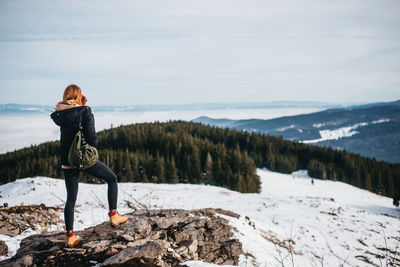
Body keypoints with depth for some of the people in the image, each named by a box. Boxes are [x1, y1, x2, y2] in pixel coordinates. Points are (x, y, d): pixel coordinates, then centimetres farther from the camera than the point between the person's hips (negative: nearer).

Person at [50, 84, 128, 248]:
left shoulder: (60, 114, 1)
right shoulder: (85, 112, -13)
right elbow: (91, 137, -18)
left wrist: (81, 106, 10)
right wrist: (93, 145, 4)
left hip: (67, 162, 4)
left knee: (71, 198, 13)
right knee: (112, 179, 19)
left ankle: (70, 235, 13)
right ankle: (113, 215, 15)